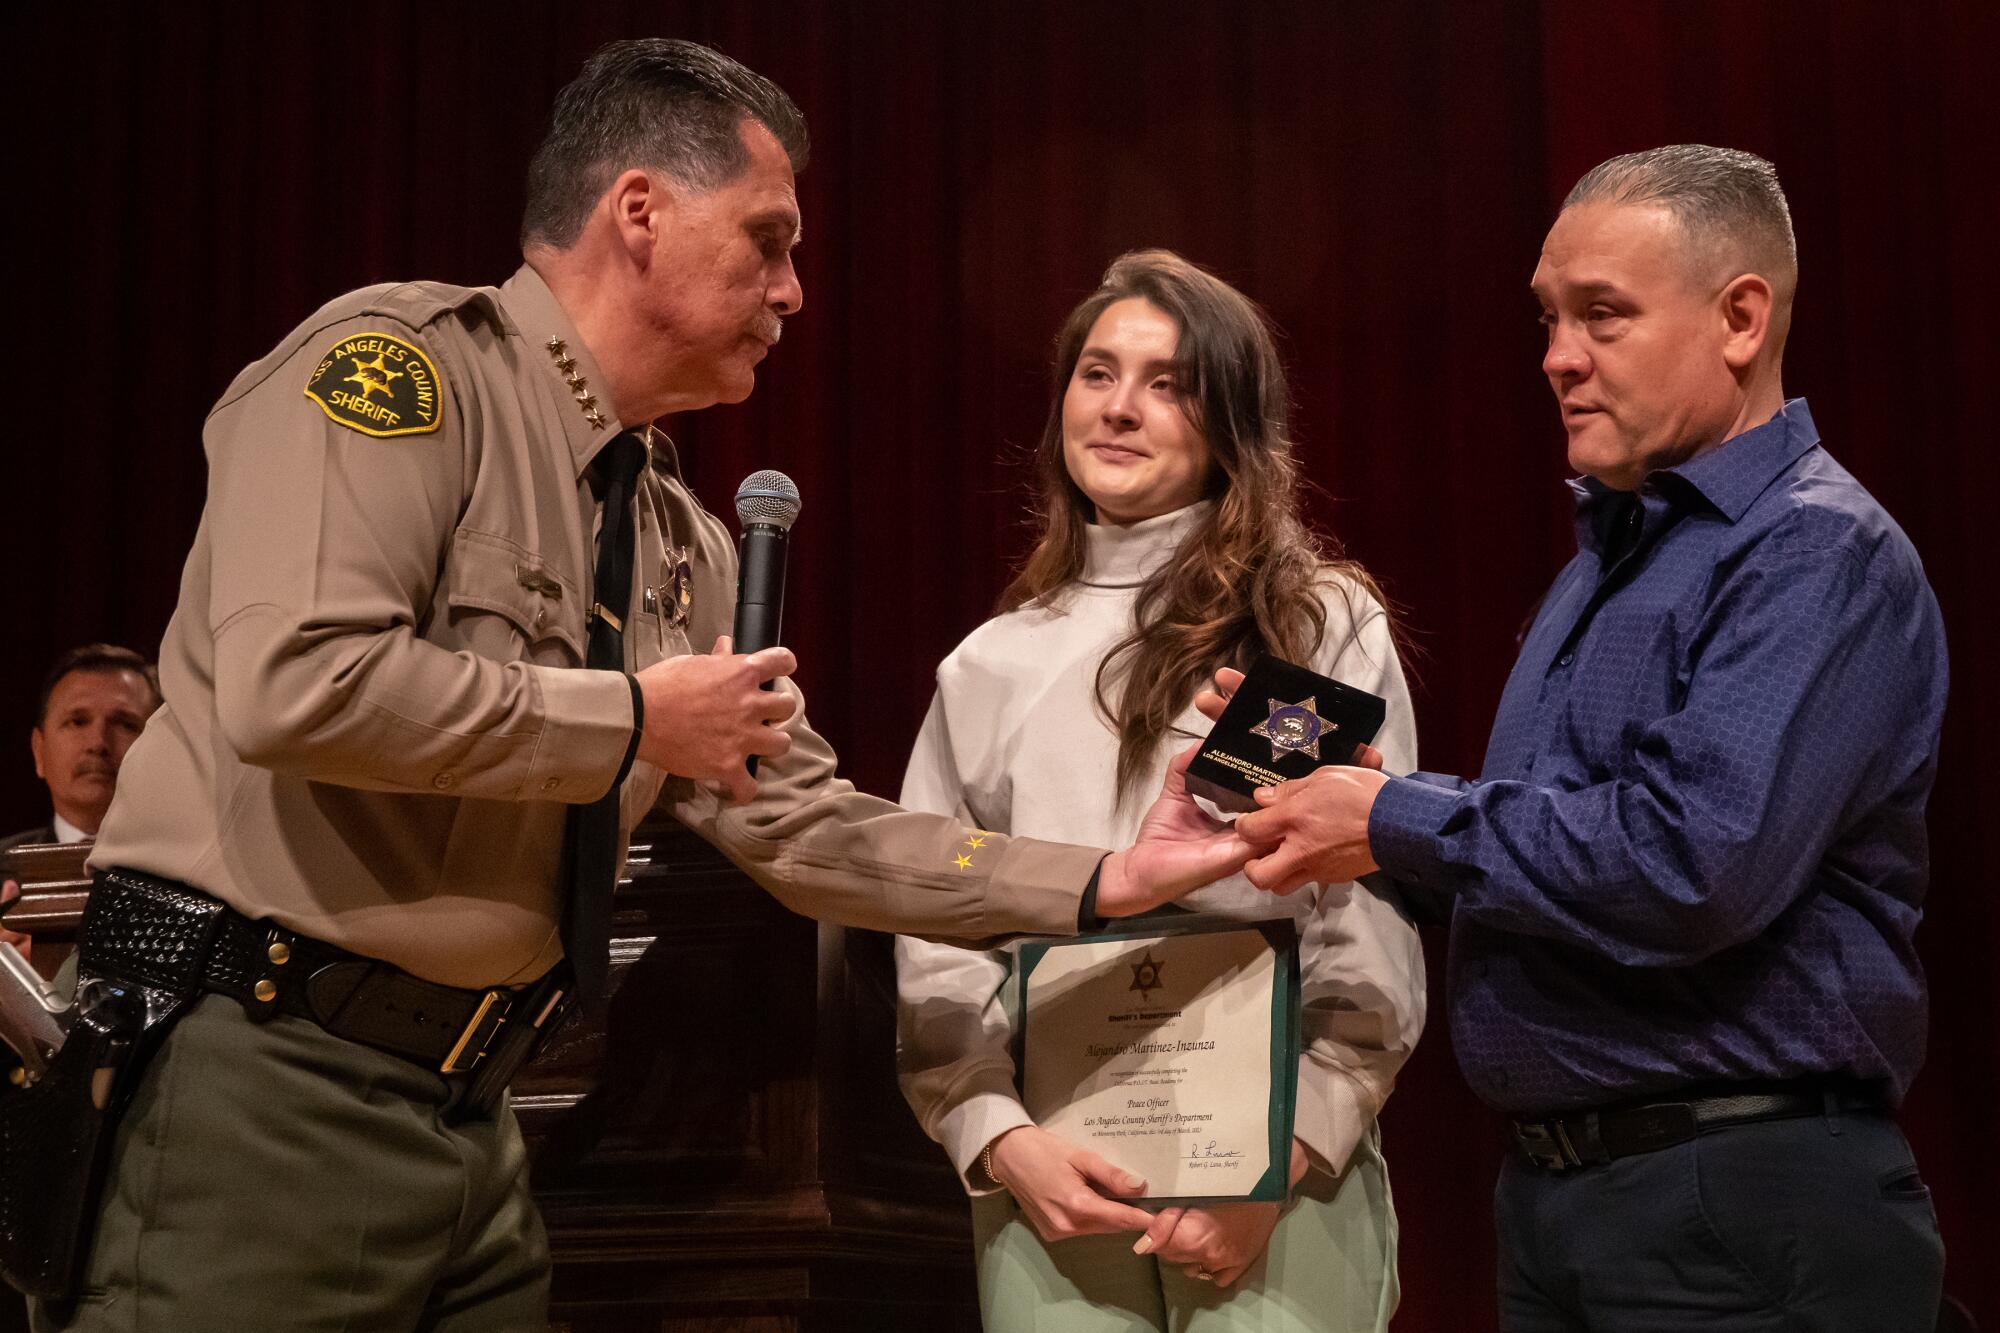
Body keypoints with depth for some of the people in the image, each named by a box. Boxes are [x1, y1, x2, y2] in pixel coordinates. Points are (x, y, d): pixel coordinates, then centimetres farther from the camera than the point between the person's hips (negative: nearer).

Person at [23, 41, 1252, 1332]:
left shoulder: (681, 544, 13)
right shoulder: (404, 362, -12)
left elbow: (799, 821, 16)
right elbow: (295, 685, -26)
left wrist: (1109, 881, 10)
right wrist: (631, 718, -15)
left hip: (468, 1112, 8)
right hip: (267, 1081, -8)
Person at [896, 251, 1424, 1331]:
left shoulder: (1326, 631, 2)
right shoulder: (990, 668, 10)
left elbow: (1378, 941, -2)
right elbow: (935, 953, 8)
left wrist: (1280, 1161, -11)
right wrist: (998, 1139, -6)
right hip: (1051, 1192, 2)